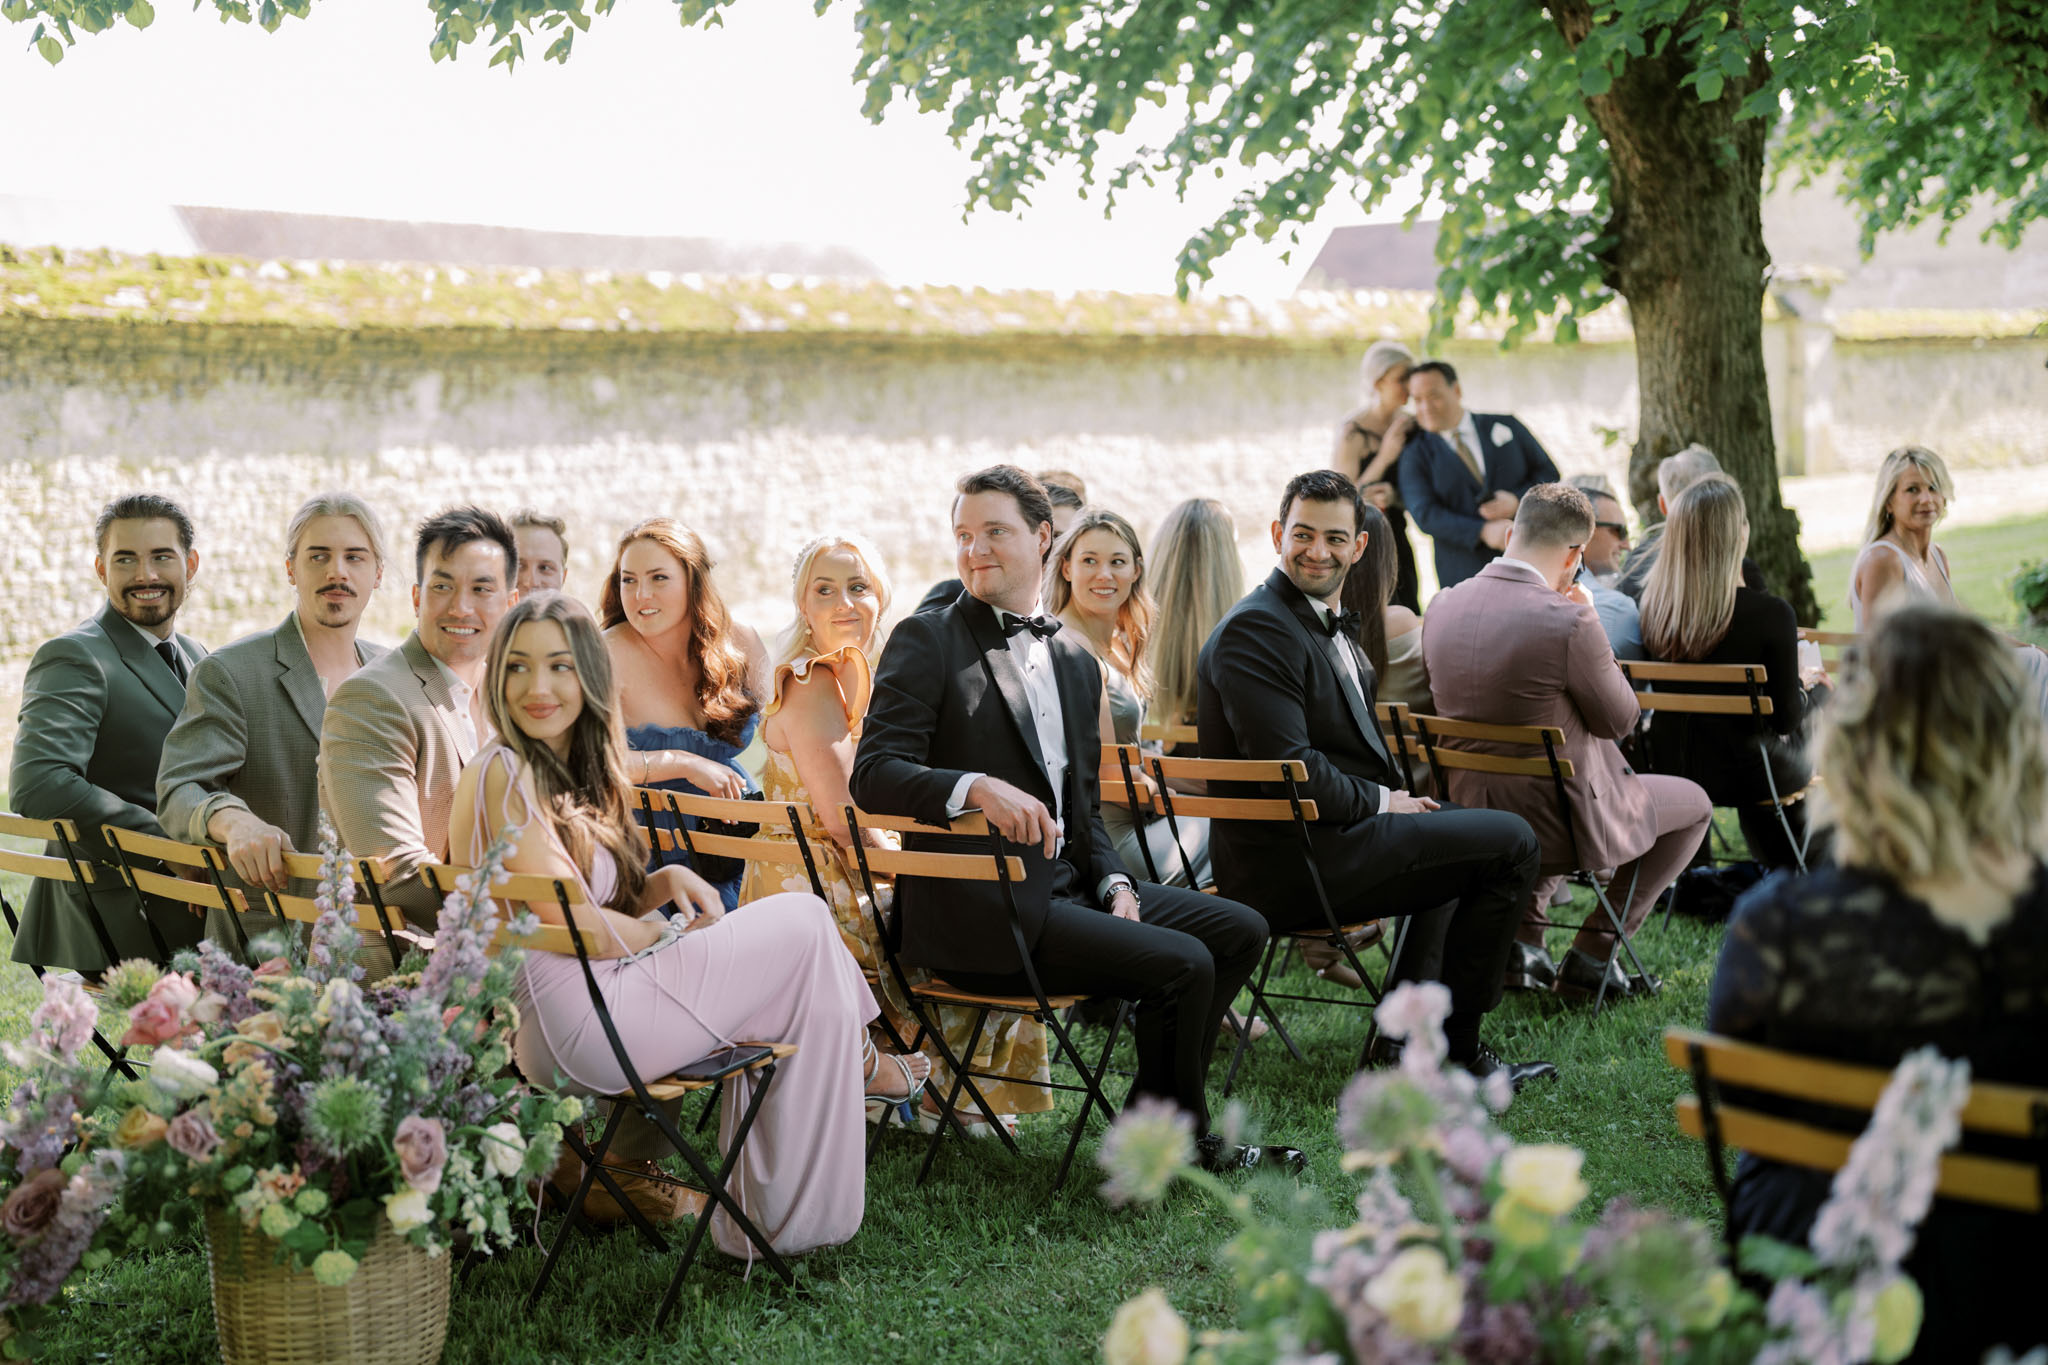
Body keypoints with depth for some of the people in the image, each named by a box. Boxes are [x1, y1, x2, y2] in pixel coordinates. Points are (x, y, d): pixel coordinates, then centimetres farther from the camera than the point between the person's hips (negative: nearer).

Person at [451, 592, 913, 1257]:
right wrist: (674, 933, 0)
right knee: (805, 927, -3)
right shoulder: (503, 776, -13)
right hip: (574, 1022, -10)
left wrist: (665, 883, 2)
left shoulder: (574, 772, 17)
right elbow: (577, 926, -16)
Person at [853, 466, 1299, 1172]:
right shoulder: (926, 642, -4)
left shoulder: (1077, 663, 18)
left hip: (1065, 888, 8)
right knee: (1182, 963, -19)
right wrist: (977, 787, -31)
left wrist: (1113, 882, 1)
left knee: (1238, 929, 1)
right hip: (976, 910, -8)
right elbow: (873, 774, -14)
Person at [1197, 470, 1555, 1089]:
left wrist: (1396, 800, 3)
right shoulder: (1257, 629, -17)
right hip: (1289, 867, -11)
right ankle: (1454, 1050, 1)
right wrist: (1382, 803, -11)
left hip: (1328, 834, 11)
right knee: (1510, 842, -9)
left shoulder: (1324, 621, 15)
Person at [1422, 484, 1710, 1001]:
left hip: (1472, 815, 7)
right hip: (1557, 821, -6)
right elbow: (1620, 720, -9)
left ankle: (1519, 938, 27)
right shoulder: (1568, 621, -25)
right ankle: (1592, 956, 15)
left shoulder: (1442, 606, -4)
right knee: (1694, 804, 20)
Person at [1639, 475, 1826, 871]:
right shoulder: (1770, 614, -23)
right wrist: (1806, 683, 8)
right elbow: (1784, 719, -15)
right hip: (1746, 775, -5)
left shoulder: (1650, 605, -10)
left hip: (1668, 769, 5)